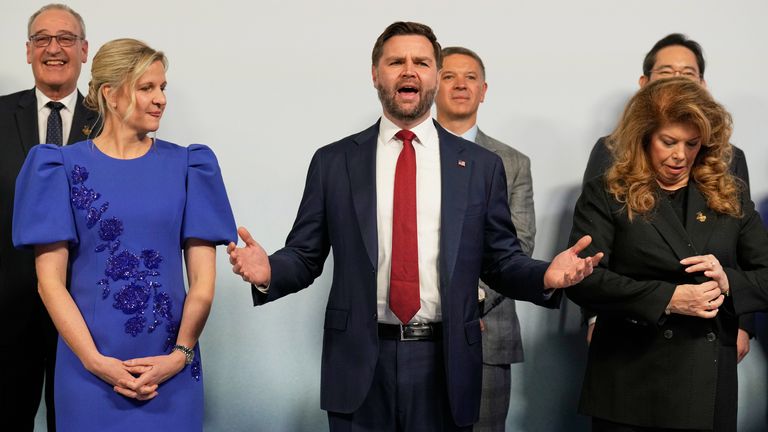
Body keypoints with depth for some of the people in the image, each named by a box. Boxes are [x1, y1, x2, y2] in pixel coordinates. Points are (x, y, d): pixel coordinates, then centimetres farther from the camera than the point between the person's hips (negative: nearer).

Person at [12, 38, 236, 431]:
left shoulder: (187, 166, 4)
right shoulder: (63, 168, 0)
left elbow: (203, 279, 1)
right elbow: (51, 281, -3)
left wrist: (181, 354, -11)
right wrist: (96, 362, -12)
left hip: (171, 371, 1)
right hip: (89, 366, -1)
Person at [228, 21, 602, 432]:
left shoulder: (480, 165, 5)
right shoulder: (333, 162, 4)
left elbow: (501, 262, 6)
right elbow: (304, 256, 4)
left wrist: (546, 276, -13)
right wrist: (268, 271, -16)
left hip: (444, 362, 1)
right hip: (359, 362, -1)